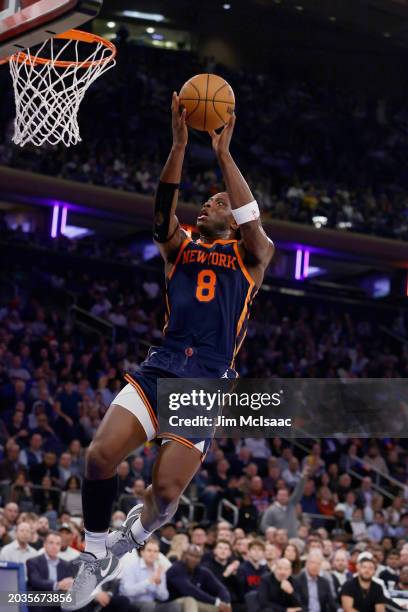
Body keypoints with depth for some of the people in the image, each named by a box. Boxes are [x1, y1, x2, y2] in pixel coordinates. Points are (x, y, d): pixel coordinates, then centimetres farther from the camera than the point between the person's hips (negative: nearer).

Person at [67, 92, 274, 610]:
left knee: (166, 489, -7)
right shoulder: (180, 248, 17)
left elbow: (253, 224, -12)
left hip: (209, 381, -3)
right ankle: (96, 554, 2)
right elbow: (163, 214, -3)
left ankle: (130, 538, 26)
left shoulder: (250, 255, 10)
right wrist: (179, 146, -15)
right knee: (100, 454, -17)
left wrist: (223, 155, -14)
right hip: (162, 366, 3)